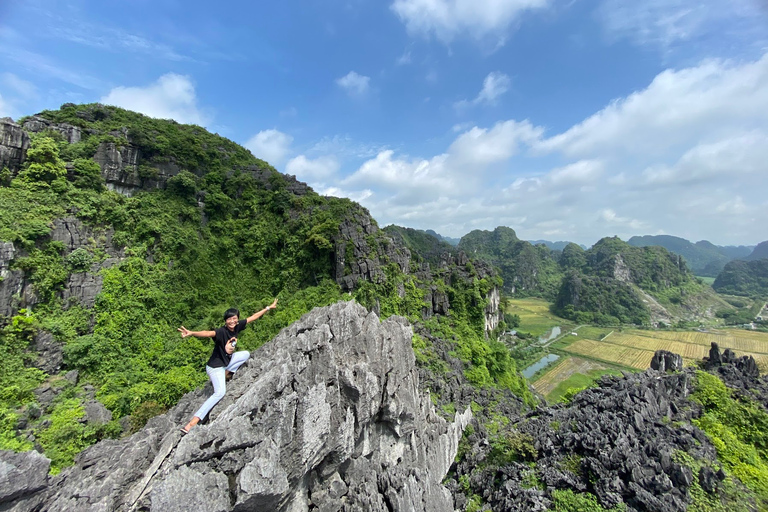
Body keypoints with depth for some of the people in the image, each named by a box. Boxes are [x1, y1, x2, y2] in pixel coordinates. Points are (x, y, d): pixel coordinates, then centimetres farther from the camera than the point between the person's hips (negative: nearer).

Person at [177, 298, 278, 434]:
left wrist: (268, 307, 7)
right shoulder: (221, 332, -27)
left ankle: (226, 374, 7)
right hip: (215, 366, -8)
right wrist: (191, 333, -68)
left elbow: (253, 317, 0)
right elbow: (208, 333, -48)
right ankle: (191, 423, -17)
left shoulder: (237, 326, -9)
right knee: (220, 392, -21)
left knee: (246, 354, 10)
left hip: (227, 360, 8)